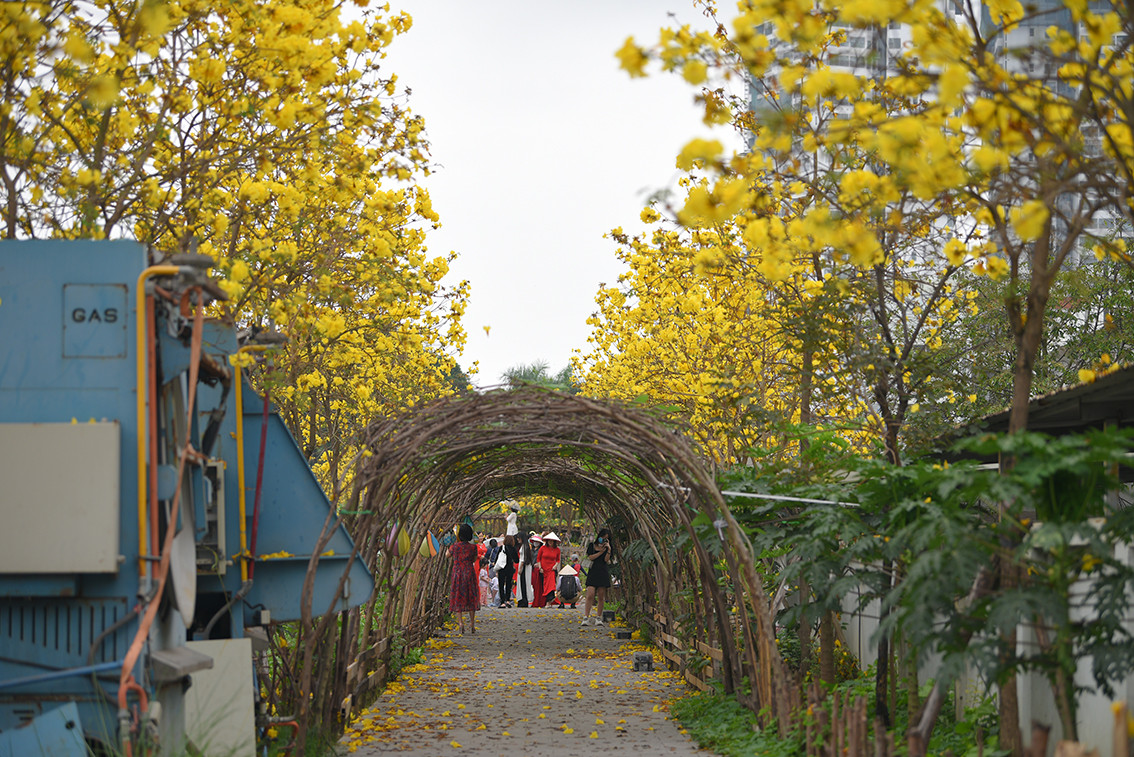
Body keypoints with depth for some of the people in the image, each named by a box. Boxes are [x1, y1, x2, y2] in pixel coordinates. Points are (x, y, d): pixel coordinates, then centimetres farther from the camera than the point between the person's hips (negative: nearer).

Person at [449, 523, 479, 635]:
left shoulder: (455, 547, -7)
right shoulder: (473, 547, -5)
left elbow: (447, 554, 13)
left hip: (457, 574, -1)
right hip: (470, 573, 1)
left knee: (458, 599, 3)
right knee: (471, 598, 11)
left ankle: (460, 622, -12)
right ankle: (472, 624, 14)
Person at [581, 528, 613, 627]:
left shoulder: (608, 547, 9)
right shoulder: (592, 545, 10)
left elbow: (606, 560, -2)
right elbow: (590, 557, -2)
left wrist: (609, 550, -13)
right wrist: (601, 552, -7)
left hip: (603, 574, 1)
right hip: (593, 572, -1)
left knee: (601, 597, 2)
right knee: (590, 595, -12)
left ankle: (598, 618, 10)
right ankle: (586, 617, -13)